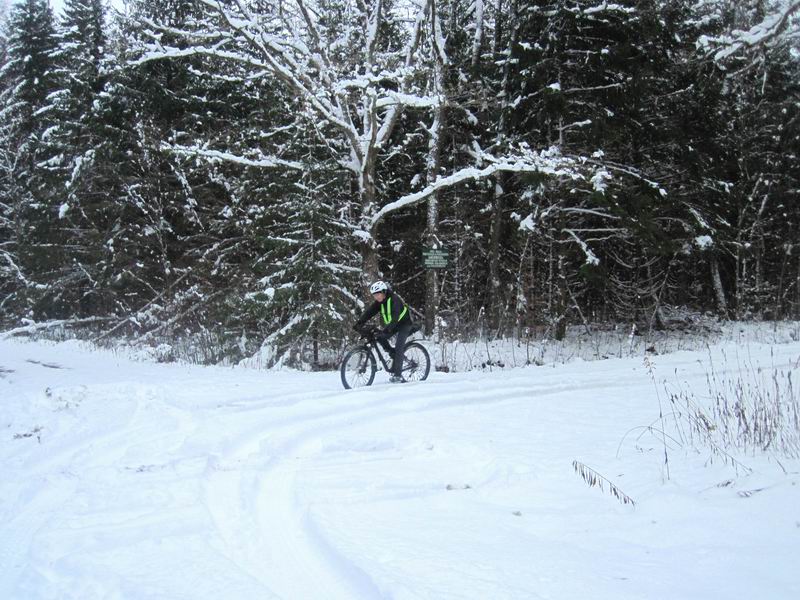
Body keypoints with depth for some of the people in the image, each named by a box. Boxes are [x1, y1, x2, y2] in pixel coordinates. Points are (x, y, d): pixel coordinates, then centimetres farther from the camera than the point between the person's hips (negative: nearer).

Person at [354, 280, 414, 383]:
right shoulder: (379, 302, -6)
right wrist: (359, 323, -27)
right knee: (379, 337, -13)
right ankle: (394, 354, 6)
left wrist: (387, 329, -52)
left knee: (398, 348, -18)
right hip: (391, 324, 8)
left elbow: (395, 317, -40)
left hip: (404, 323, -8)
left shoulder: (394, 299, -29)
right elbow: (369, 312, -14)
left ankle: (397, 375, -19)